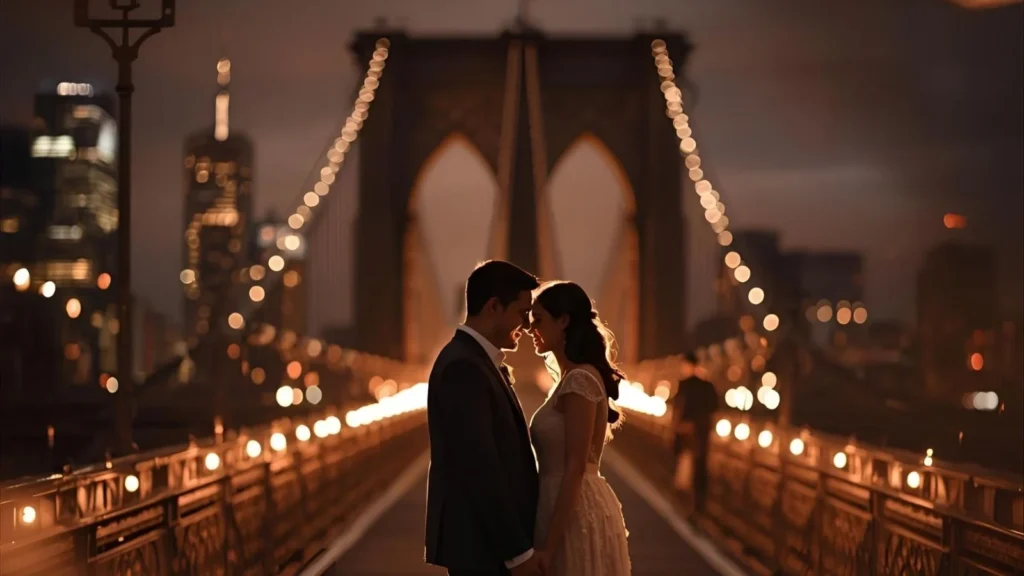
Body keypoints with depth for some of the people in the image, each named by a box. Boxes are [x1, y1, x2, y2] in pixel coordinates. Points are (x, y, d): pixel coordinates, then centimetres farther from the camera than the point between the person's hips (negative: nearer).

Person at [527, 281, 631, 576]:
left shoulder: (579, 380, -15)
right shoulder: (572, 379, 14)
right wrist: (548, 539, 19)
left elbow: (575, 468, -19)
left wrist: (549, 546, -20)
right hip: (570, 511, 10)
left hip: (574, 517, -10)